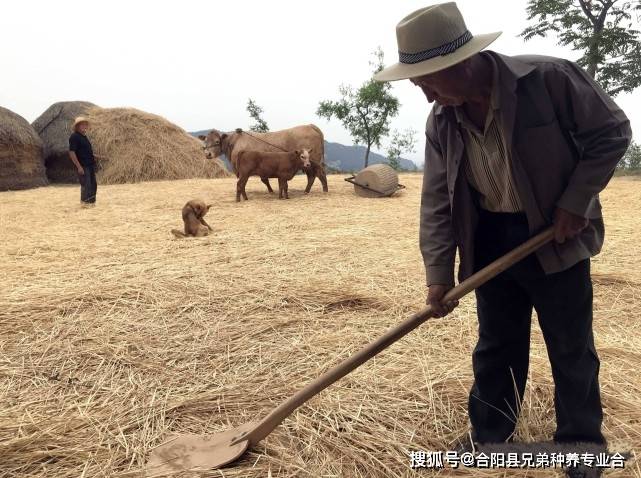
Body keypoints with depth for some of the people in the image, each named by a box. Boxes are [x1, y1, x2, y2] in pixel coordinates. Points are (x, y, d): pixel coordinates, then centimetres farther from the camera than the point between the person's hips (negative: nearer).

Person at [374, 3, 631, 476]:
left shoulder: (550, 78, -20)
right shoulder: (441, 120, -6)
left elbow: (612, 132, -9)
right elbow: (437, 201, -4)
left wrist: (575, 202, -15)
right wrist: (438, 272, -7)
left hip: (555, 236, -3)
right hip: (491, 240, 4)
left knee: (571, 348, 9)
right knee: (496, 345, 14)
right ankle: (488, 436, 31)